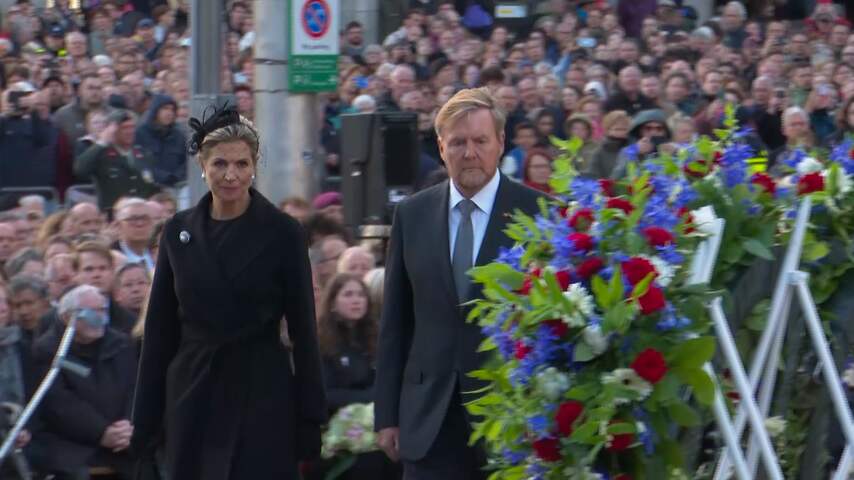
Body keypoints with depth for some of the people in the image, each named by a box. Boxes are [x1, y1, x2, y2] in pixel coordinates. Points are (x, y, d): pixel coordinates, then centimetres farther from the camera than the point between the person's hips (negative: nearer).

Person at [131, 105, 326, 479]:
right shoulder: (179, 232, 6)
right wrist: (146, 417, 6)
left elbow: (302, 330, -2)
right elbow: (160, 329, 9)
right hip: (193, 396, 3)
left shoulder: (282, 233, -3)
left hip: (262, 396, -3)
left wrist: (310, 420, -5)